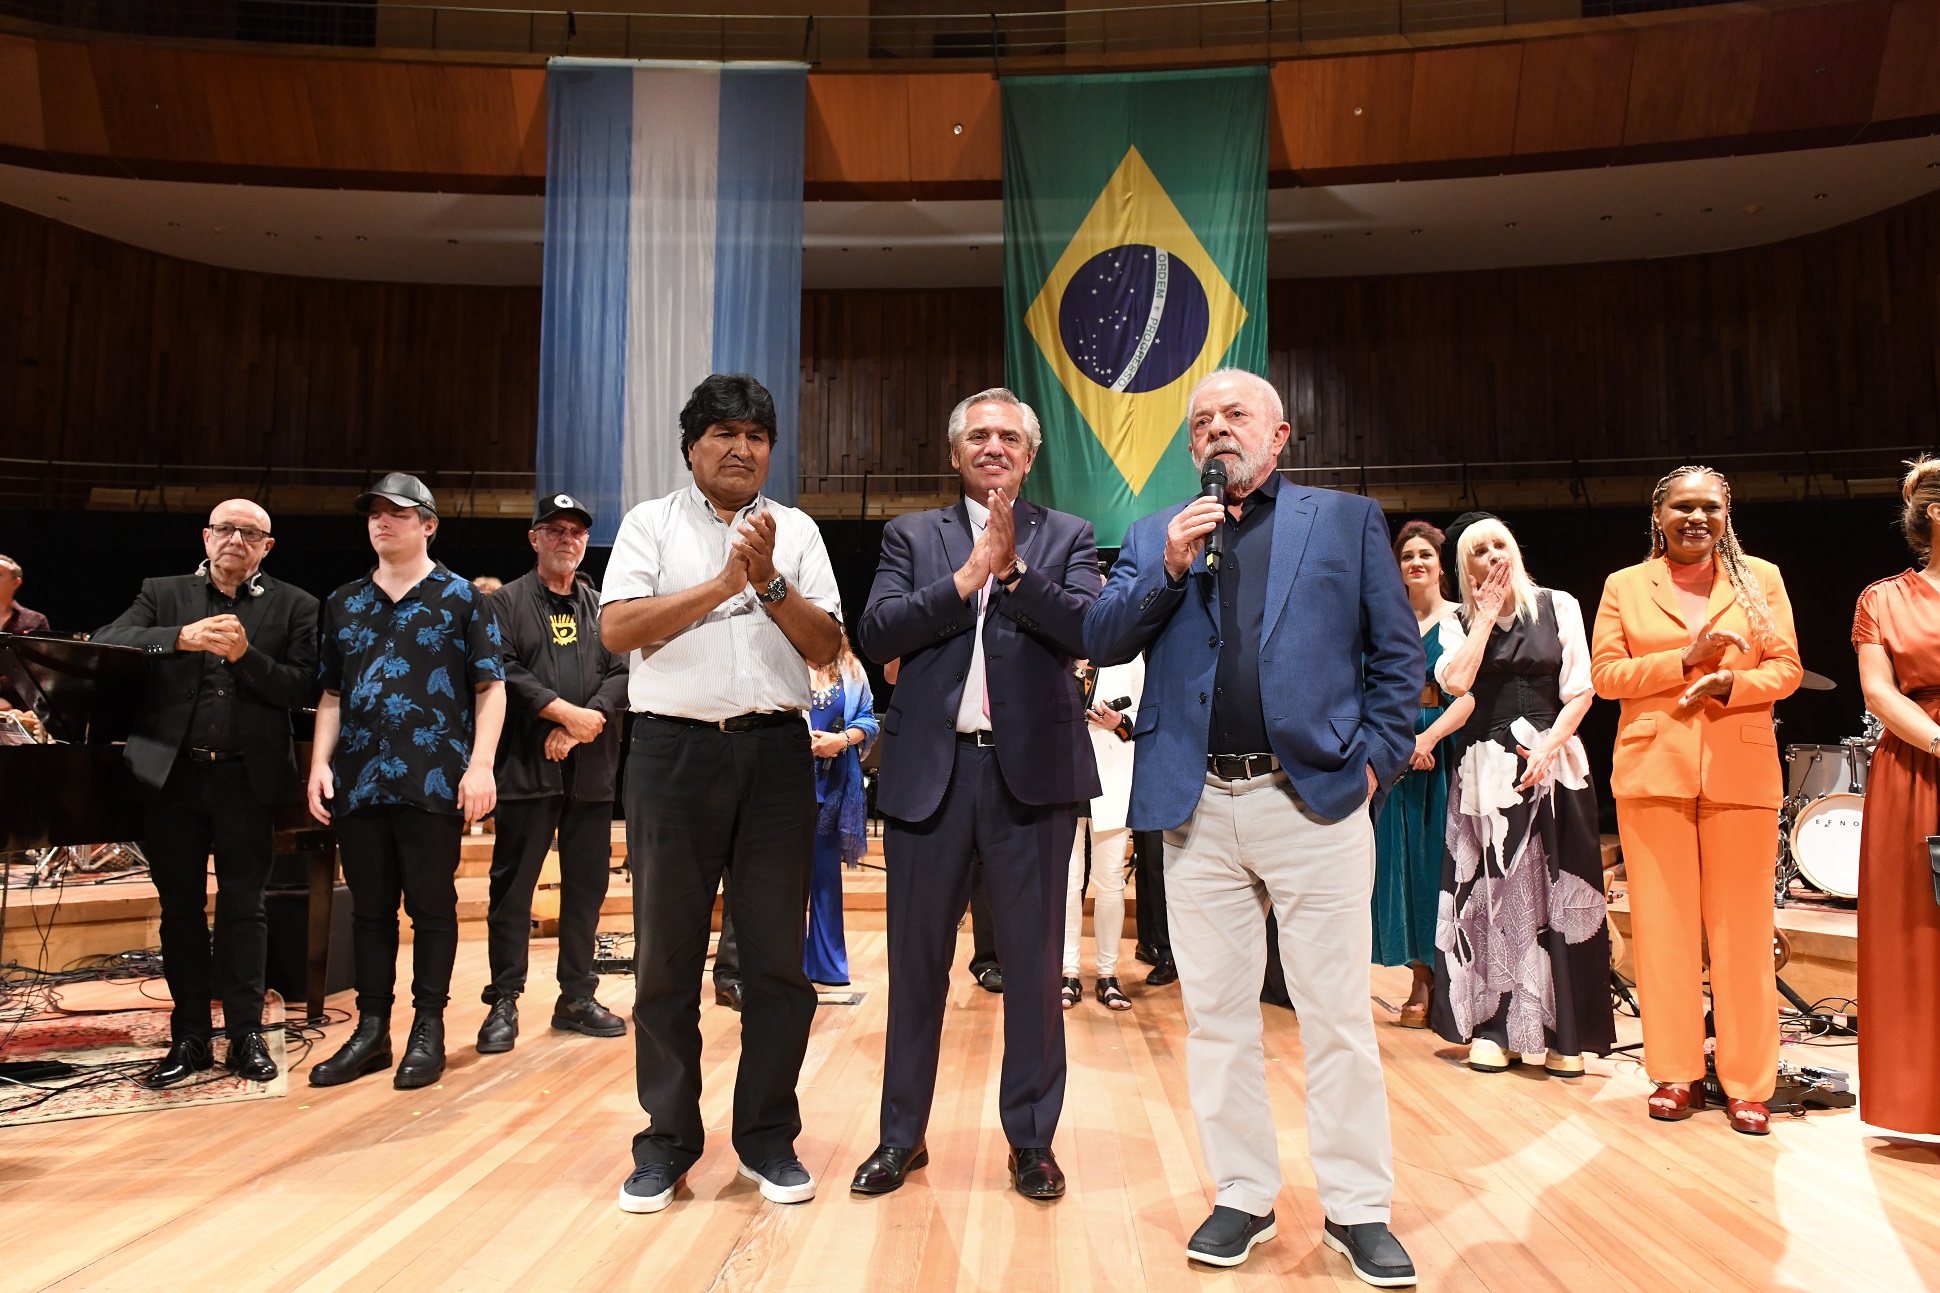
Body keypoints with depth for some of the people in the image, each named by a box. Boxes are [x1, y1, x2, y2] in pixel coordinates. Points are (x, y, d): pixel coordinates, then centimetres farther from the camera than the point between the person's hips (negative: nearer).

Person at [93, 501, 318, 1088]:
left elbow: (304, 688, -5)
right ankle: (190, 1036, 21)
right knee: (180, 907, 10)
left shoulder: (293, 606, 4)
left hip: (247, 777, -2)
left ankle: (246, 1034, 16)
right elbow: (104, 644, -7)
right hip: (172, 774, 2)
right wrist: (180, 638, -22)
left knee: (243, 908, 6)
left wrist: (246, 656, -19)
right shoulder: (162, 594, 9)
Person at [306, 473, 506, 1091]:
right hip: (358, 781, 5)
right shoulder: (343, 603, 16)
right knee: (369, 906, 10)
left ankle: (428, 1030, 12)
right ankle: (371, 1030, 19)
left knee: (431, 905, 2)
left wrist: (480, 765, -12)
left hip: (434, 781, -4)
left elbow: (490, 688, -2)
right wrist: (320, 764, 5)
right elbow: (331, 694, 17)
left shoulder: (461, 598, 3)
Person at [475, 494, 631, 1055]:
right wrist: (567, 712, -15)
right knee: (513, 887, 0)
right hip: (527, 769, -3)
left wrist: (582, 726, -11)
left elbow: (623, 674, 3)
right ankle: (504, 1002, 10)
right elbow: (503, 672, -9)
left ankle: (577, 997, 20)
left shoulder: (604, 607, 13)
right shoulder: (506, 602, 4)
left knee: (587, 886, 9)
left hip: (592, 770, 4)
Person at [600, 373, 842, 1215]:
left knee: (777, 956, 5)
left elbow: (826, 647, 5)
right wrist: (721, 583, -10)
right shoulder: (652, 524, 9)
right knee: (666, 955, 6)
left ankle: (767, 1138, 20)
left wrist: (769, 580, -9)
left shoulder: (796, 531, 12)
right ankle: (668, 1141, 21)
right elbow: (616, 629, -5)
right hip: (675, 746, -1)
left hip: (775, 749, 1)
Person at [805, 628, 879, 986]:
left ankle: (827, 962, 17)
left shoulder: (851, 669, 11)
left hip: (835, 782, 3)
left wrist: (843, 739, -11)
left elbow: (867, 719, 7)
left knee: (827, 870, 9)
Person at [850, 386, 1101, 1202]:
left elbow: (1092, 631, -7)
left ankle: (1031, 1139, 22)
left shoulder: (1065, 537, 9)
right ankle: (902, 1134, 25)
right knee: (916, 960, 9)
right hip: (929, 768, 1)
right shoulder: (912, 536, 11)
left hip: (1032, 768, 0)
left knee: (1033, 963, 7)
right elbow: (876, 633, -4)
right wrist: (966, 577, -11)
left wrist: (1013, 569, -16)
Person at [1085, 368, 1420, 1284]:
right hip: (1198, 807, 2)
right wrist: (1168, 569, -8)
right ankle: (1242, 1196, 22)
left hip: (1314, 798, -2)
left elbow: (1397, 653, 8)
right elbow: (1101, 643, 4)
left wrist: (1376, 755, -1)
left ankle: (1357, 1207, 17)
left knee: (1338, 1017, 3)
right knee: (1215, 1014, 8)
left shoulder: (1347, 519, 9)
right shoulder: (1156, 535, 14)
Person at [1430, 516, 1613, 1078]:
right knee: (1493, 894, 1)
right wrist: (1487, 615, -5)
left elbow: (1580, 690, 1)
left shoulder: (1558, 607, 6)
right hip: (1486, 771, 1)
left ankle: (1564, 1035, 7)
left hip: (1554, 765, 0)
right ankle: (1493, 1026, 8)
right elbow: (1455, 682, -12)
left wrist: (1547, 747, -12)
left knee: (1557, 893, 0)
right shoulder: (1458, 625, 8)